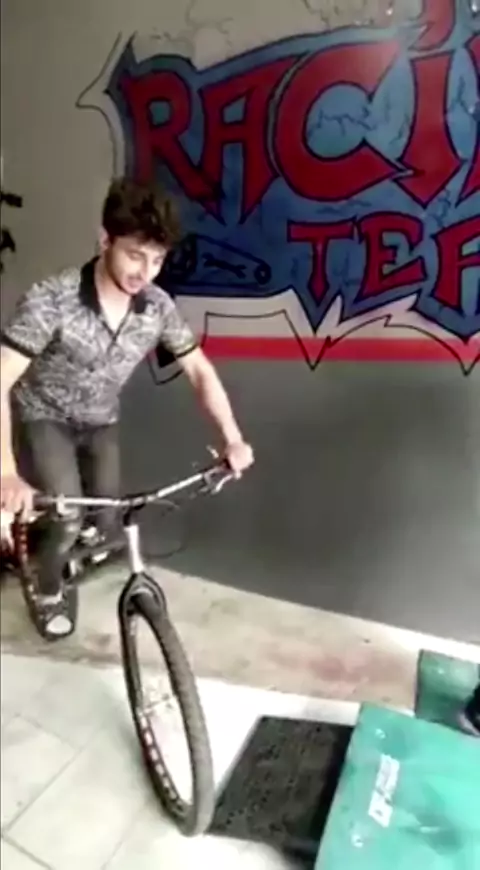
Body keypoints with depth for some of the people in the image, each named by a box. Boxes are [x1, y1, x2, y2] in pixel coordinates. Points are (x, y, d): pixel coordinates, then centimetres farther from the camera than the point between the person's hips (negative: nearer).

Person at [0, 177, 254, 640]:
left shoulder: (159, 307, -18)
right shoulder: (50, 301, -32)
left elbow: (200, 370, -7)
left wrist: (232, 439, -17)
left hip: (100, 423, 4)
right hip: (42, 418, -4)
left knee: (106, 524, 1)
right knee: (67, 519, -21)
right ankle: (47, 591, 13)